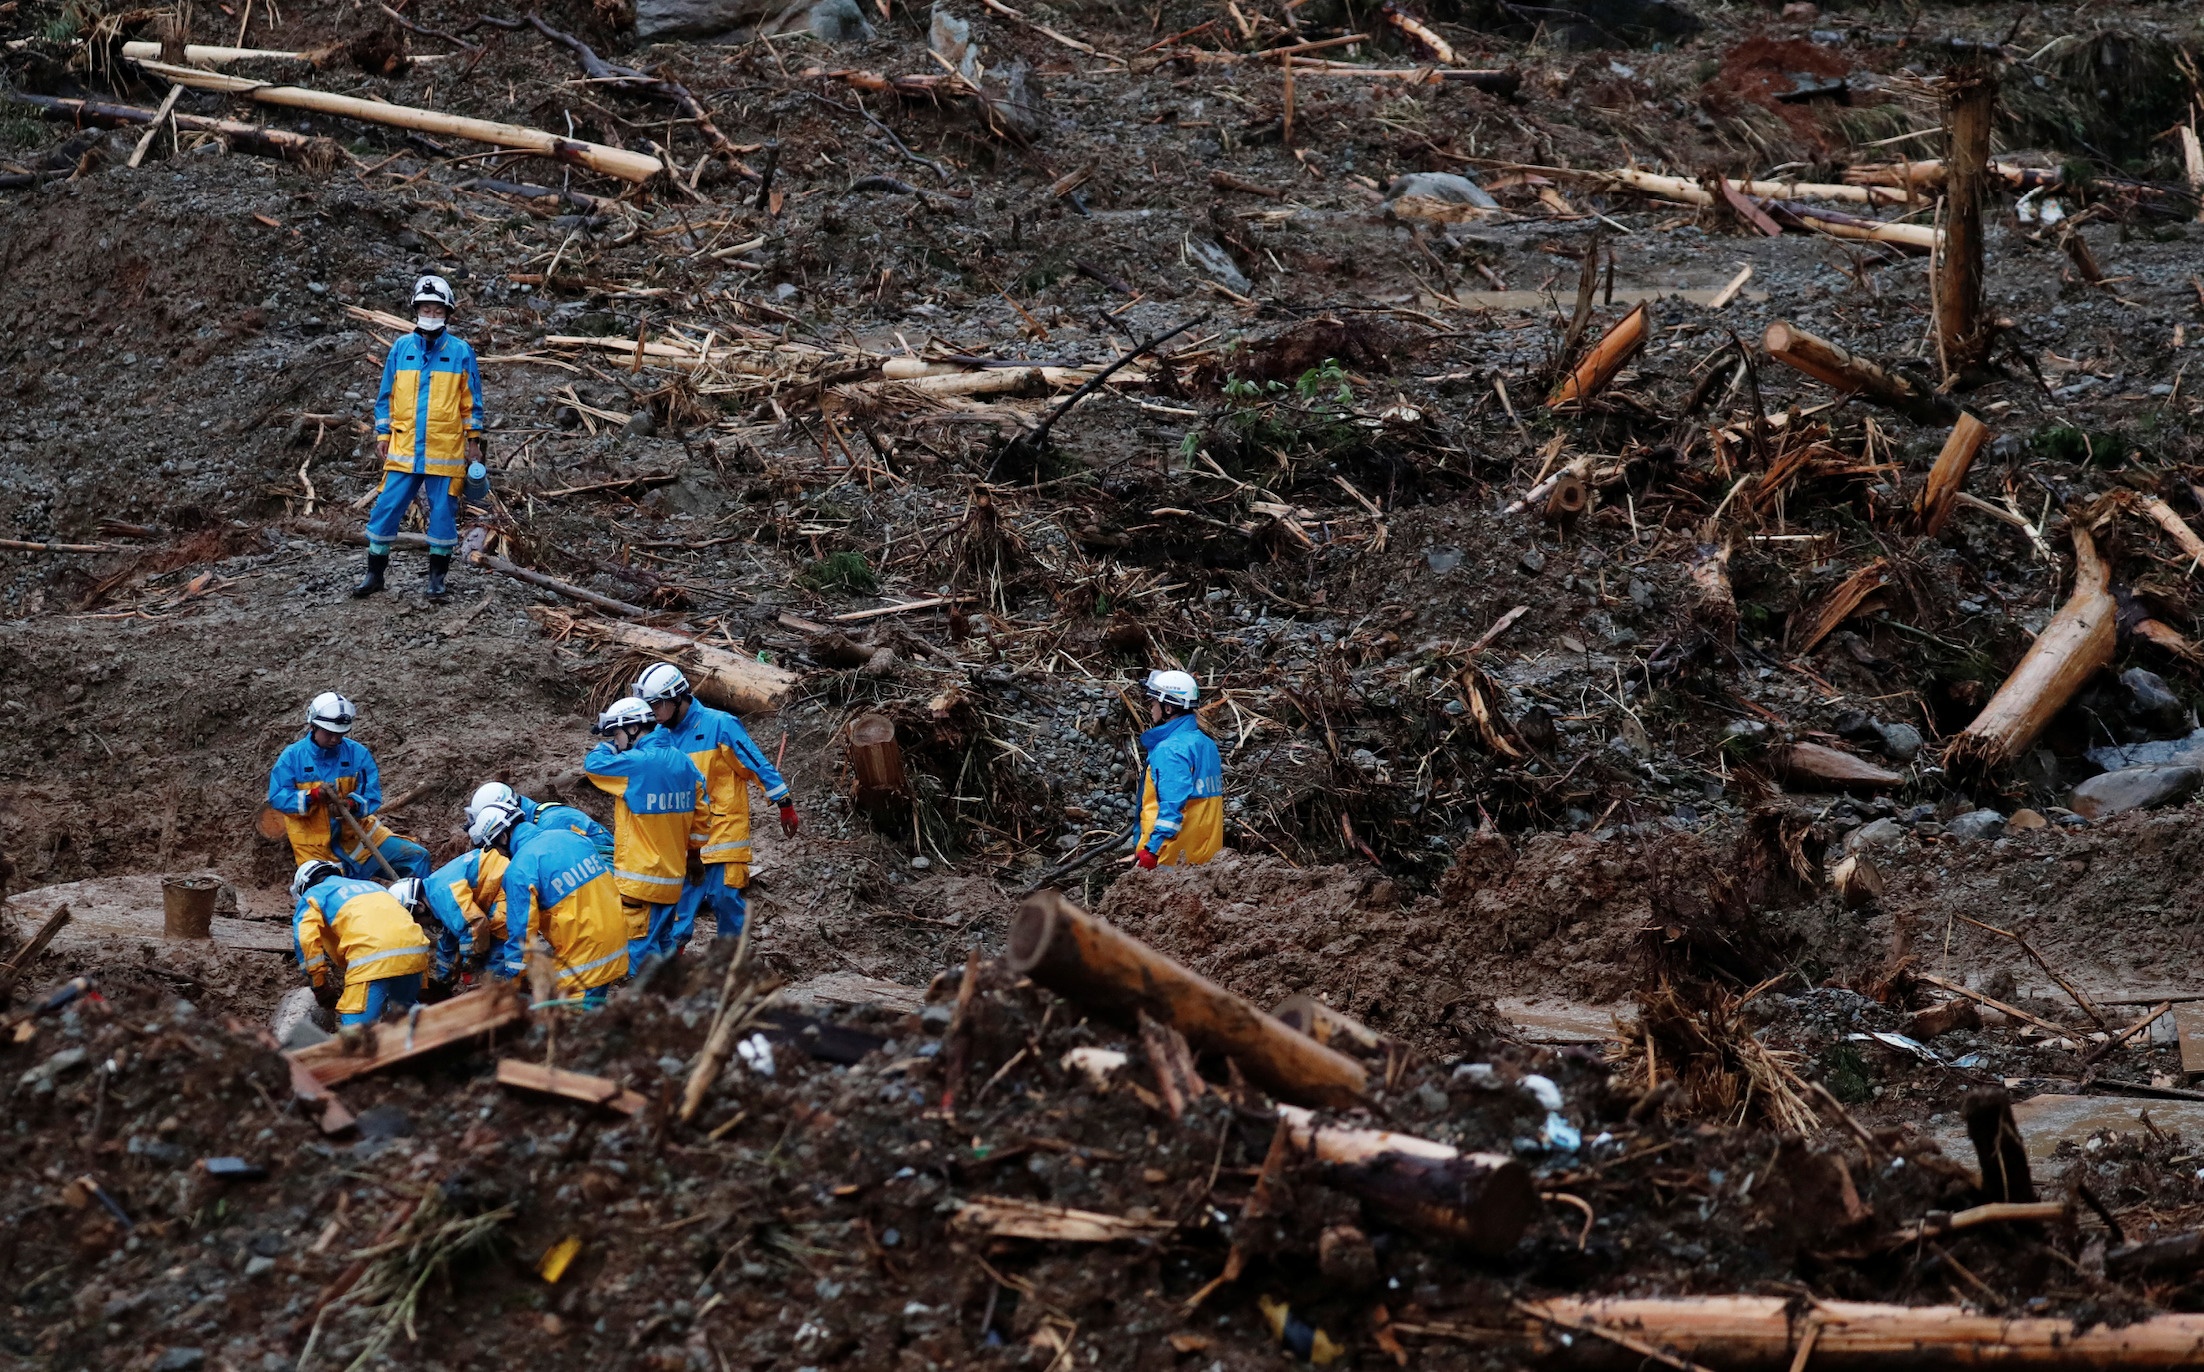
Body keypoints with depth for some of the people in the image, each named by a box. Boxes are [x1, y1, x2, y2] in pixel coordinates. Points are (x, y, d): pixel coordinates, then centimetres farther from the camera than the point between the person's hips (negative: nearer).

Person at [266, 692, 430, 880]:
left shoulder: (357, 753, -2)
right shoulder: (292, 757, -4)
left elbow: (372, 796, -6)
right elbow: (277, 798, -10)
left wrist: (352, 804, -29)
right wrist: (313, 795, -25)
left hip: (357, 833, 2)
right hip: (317, 850, -2)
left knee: (417, 856, -8)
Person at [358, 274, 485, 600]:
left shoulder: (460, 352, 0)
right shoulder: (401, 348, 4)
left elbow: (471, 400, 5)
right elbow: (386, 395, 11)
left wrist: (473, 441, 4)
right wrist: (384, 435, 7)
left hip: (445, 451, -1)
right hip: (404, 448, 1)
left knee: (443, 513, 3)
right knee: (386, 509, -1)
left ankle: (437, 576, 16)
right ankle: (374, 574, 10)